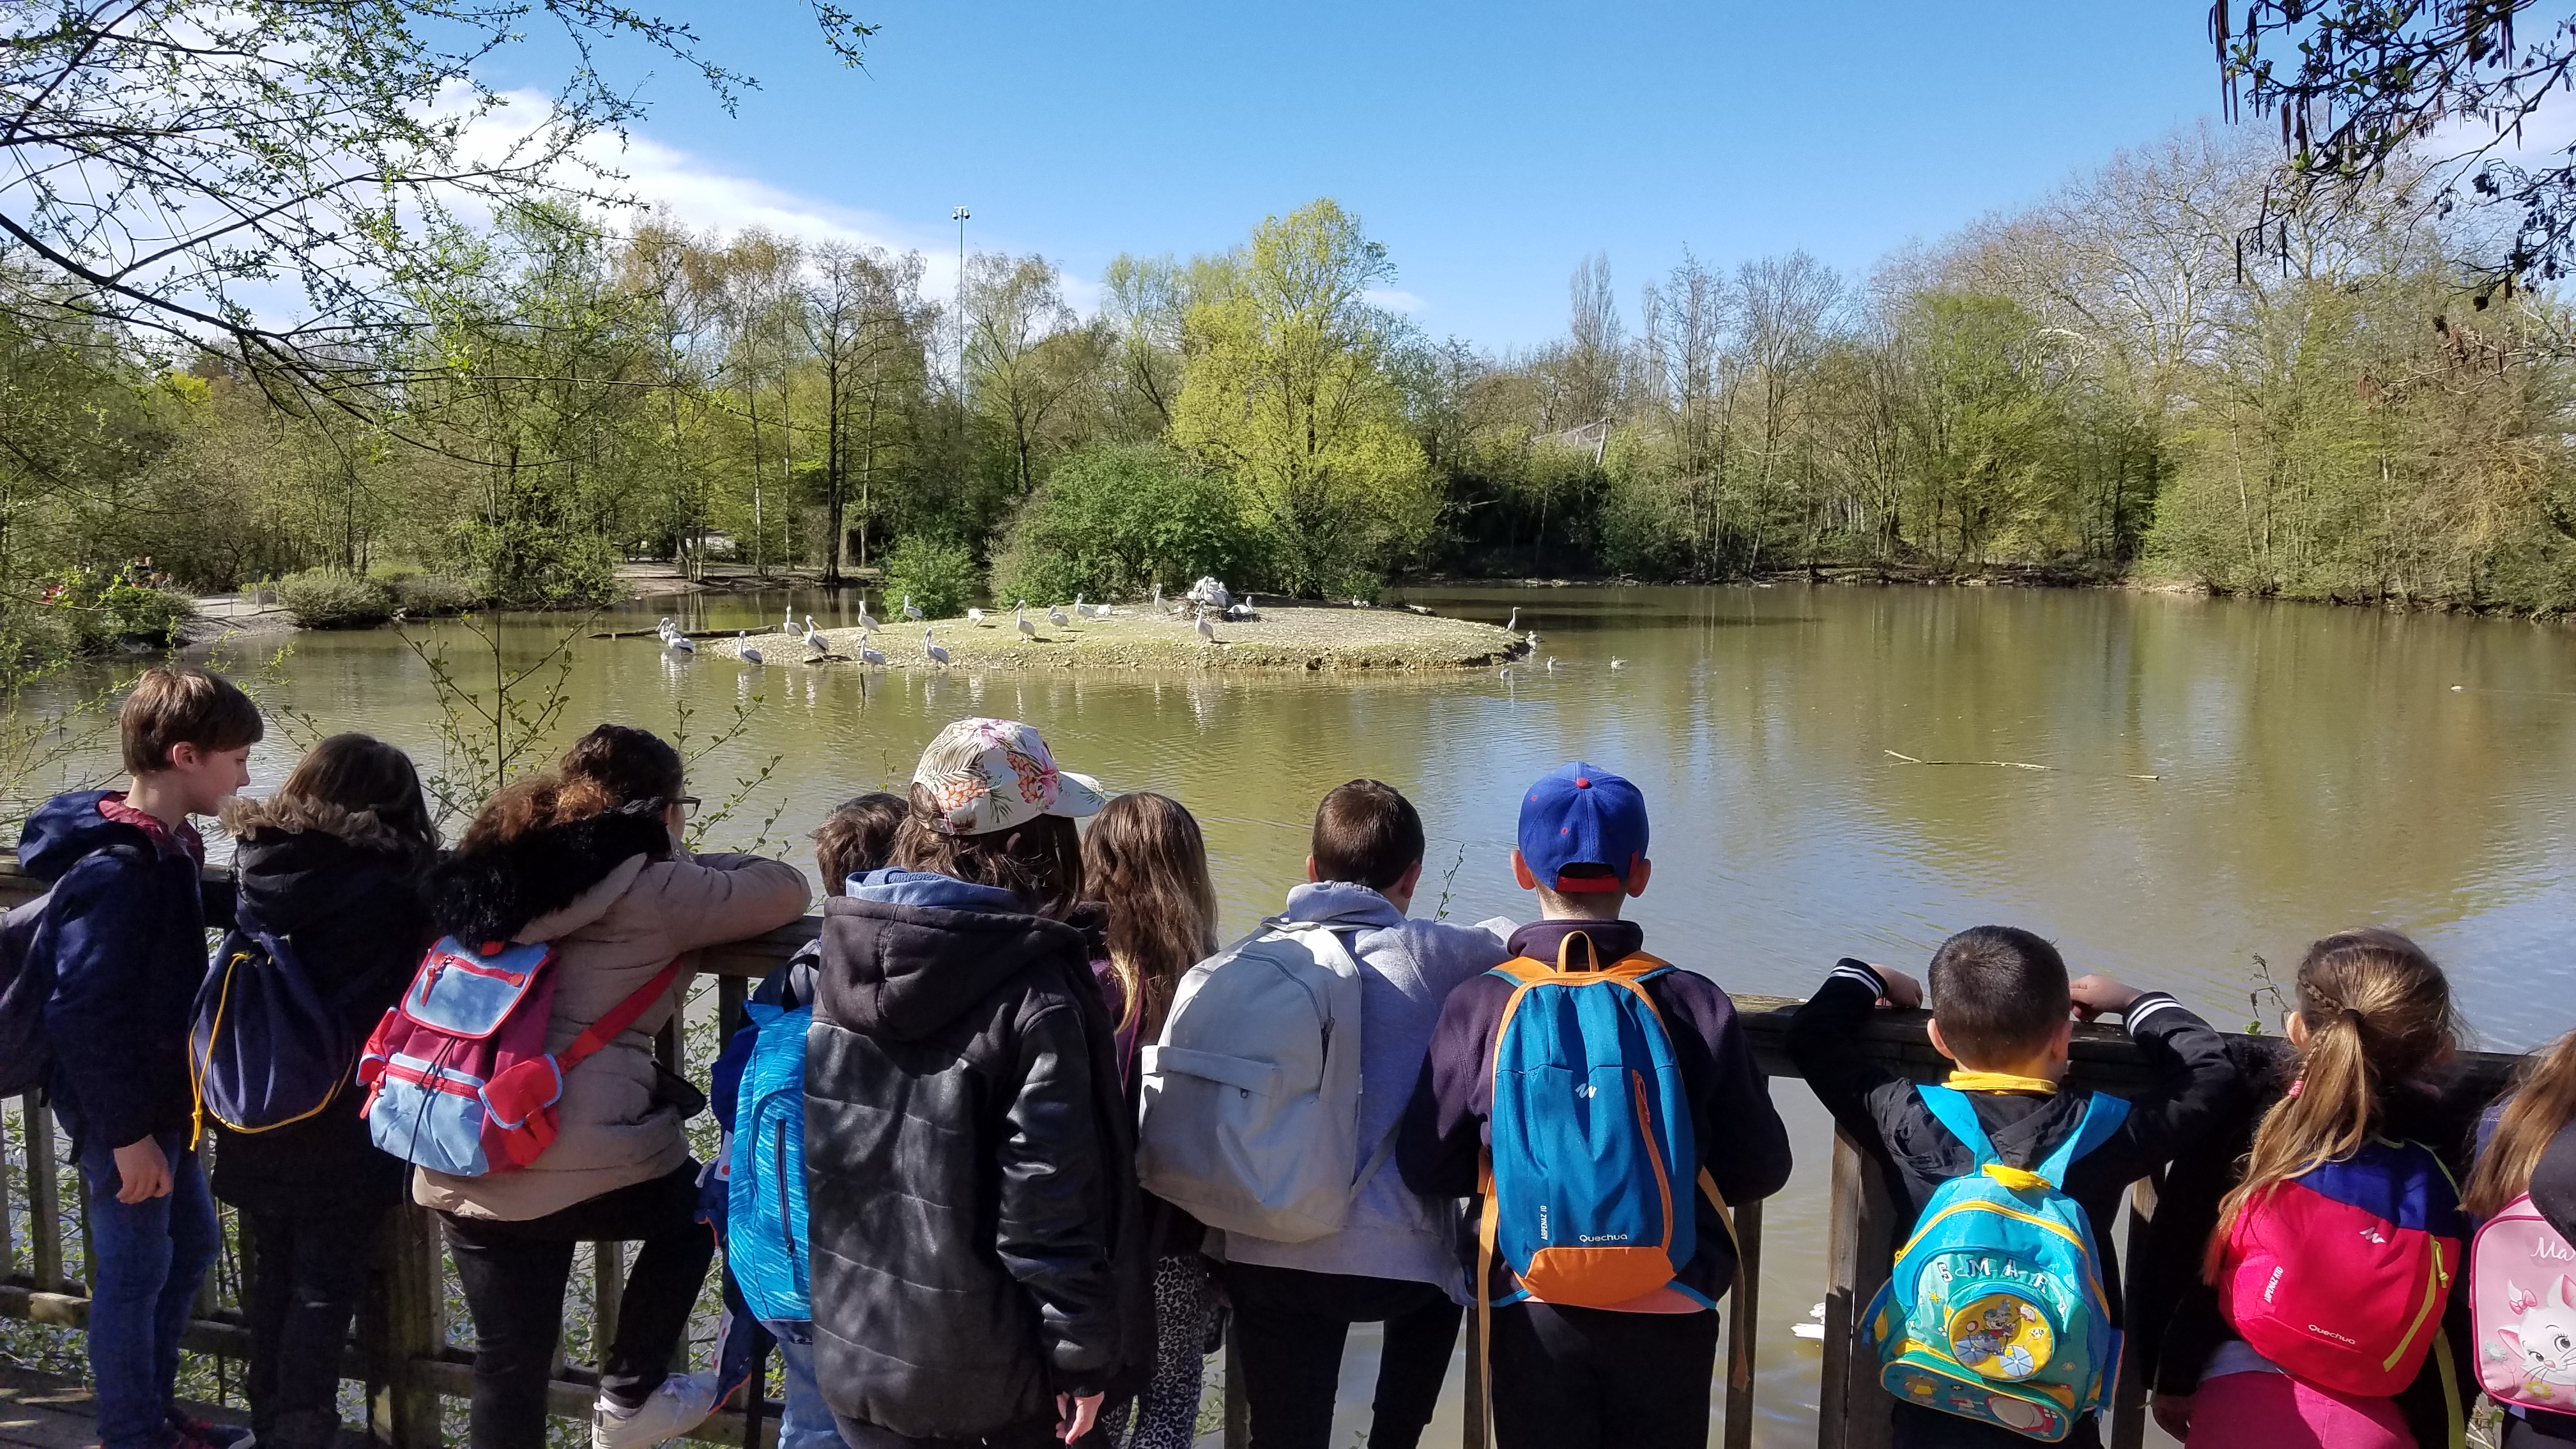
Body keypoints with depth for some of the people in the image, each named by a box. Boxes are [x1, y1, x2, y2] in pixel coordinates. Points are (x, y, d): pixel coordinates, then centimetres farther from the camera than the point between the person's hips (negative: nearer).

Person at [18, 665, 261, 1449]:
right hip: (122, 1110, -9)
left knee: (192, 1243, 19)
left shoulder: (165, 847, 5)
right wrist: (127, 1133, -22)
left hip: (160, 1096, 9)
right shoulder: (116, 868, -25)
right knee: (136, 1272, 5)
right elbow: (84, 1013, -25)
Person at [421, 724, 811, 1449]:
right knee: (694, 1207, 26)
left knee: (508, 1363, 19)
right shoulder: (653, 891, -9)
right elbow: (786, 890, 0)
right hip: (577, 1165, -6)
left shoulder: (497, 870, 10)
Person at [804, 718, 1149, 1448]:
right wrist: (1085, 1356, -11)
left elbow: (803, 1150, 6)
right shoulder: (1036, 996, -23)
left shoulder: (835, 956, -5)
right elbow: (1050, 1201, -21)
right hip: (988, 1364, -5)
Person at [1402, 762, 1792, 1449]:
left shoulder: (1478, 1006, -10)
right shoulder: (1698, 1006, -8)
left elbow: (1426, 1168, -5)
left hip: (1533, 1311, 0)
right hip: (1670, 1314, 1)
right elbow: (1760, 1171, -2)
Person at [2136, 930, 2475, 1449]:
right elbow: (2464, 1310, -4)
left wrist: (2172, 1379, 10)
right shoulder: (2454, 1138, -16)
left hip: (2239, 1395, 0)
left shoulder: (2241, 1103, -15)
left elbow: (2174, 1257, -5)